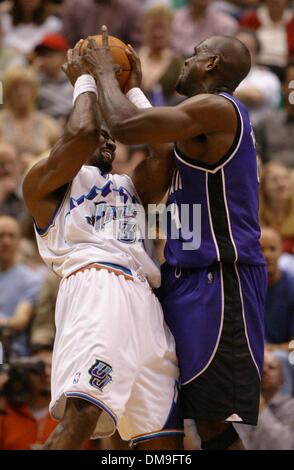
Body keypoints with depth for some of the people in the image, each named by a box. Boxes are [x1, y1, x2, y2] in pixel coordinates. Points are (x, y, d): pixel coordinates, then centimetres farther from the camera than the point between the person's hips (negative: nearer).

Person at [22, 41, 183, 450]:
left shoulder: (128, 187, 36)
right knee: (82, 416, -30)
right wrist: (84, 80, 14)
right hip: (95, 285, -7)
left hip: (144, 301, 7)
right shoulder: (44, 182, 16)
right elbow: (81, 134, -2)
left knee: (164, 439, -1)